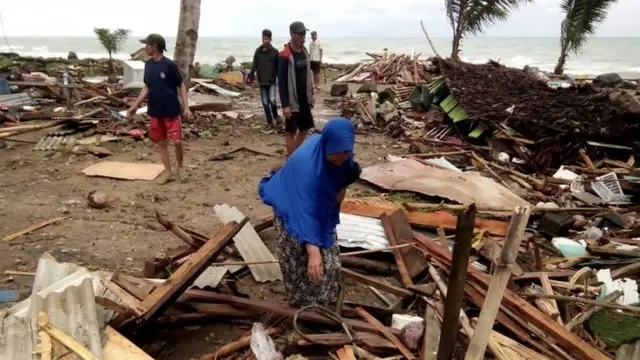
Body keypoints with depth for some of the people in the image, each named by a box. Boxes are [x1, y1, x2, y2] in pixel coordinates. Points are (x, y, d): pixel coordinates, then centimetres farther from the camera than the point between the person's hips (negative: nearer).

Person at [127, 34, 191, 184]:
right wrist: (135, 105, 13)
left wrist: (186, 107, -14)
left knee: (177, 141, -5)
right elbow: (147, 87, 14)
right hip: (154, 111, 6)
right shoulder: (148, 64, 7)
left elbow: (181, 86, -7)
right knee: (160, 142, 9)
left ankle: (180, 167, 20)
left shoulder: (169, 64, -12)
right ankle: (168, 172, 19)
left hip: (171, 111, -6)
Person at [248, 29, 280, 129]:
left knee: (272, 100, -14)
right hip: (262, 81, 2)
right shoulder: (258, 51, 1)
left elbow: (278, 67, 0)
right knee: (265, 103, 5)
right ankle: (270, 122, 16)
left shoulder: (275, 52, -3)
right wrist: (251, 75, -11)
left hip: (272, 81, -2)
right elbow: (255, 65, 2)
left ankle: (276, 117, 12)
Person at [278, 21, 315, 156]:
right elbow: (281, 81, -18)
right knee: (291, 131, 1)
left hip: (304, 99, 8)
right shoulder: (285, 56, -17)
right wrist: (285, 104, -21)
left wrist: (310, 95, 16)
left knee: (305, 128, 16)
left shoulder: (304, 51, 7)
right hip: (292, 101, -8)